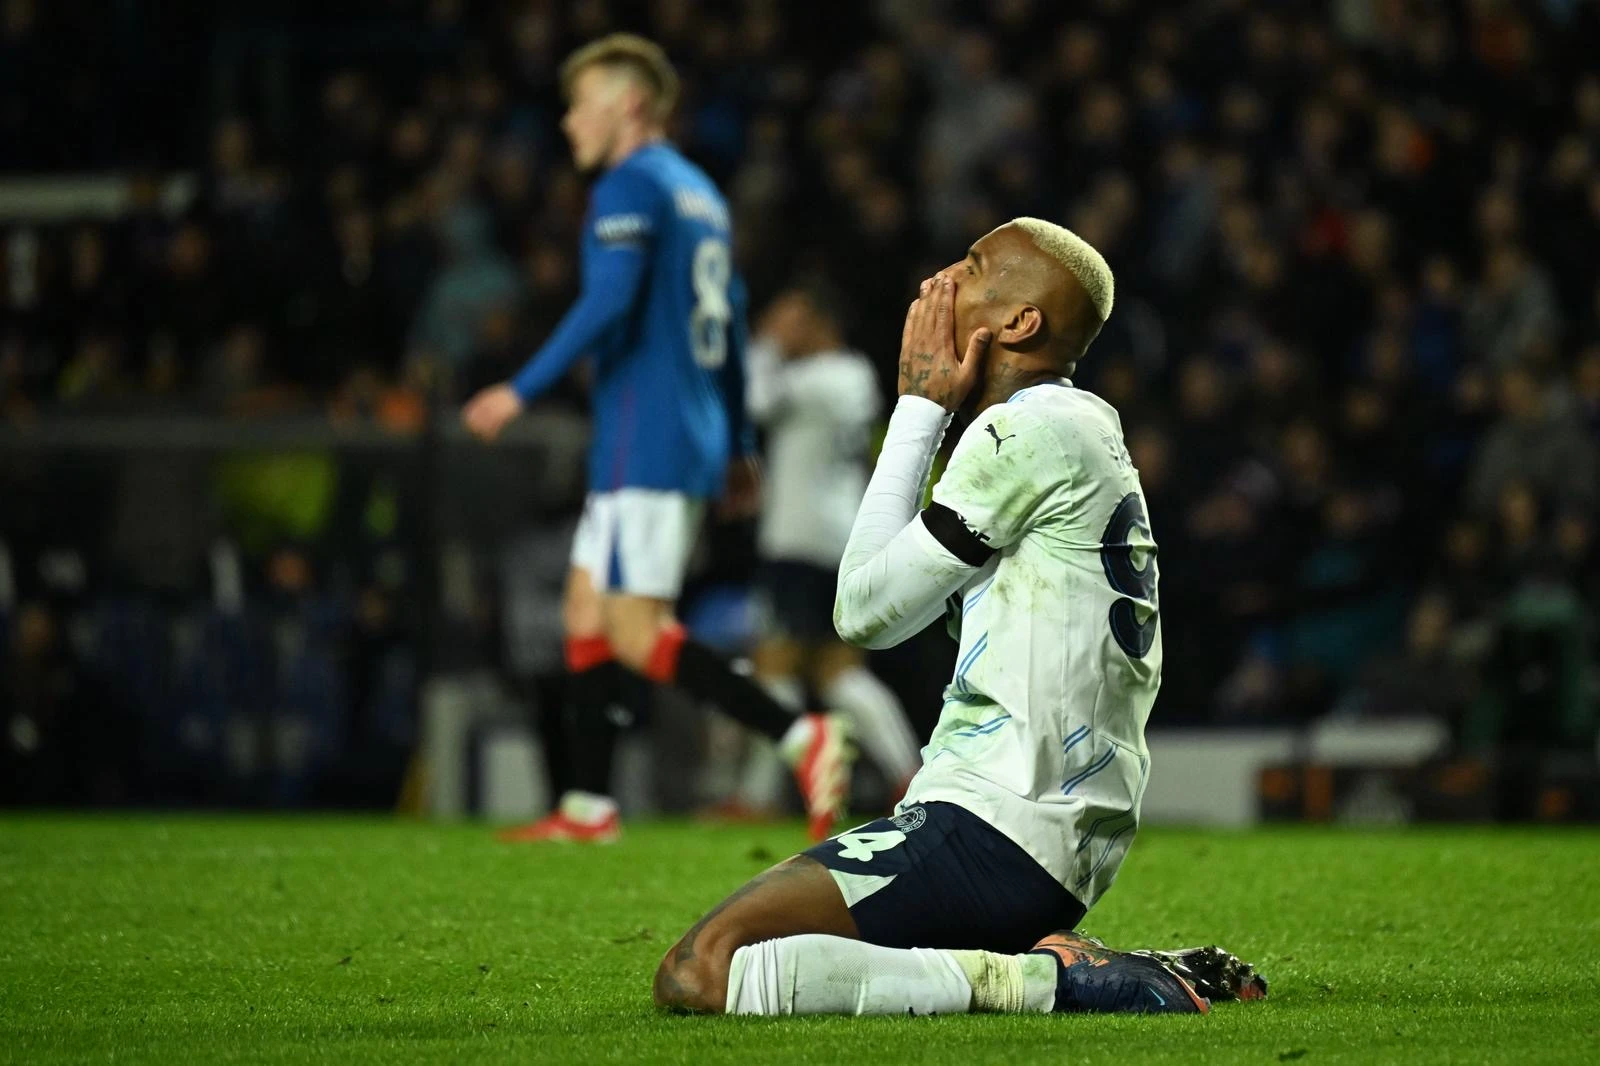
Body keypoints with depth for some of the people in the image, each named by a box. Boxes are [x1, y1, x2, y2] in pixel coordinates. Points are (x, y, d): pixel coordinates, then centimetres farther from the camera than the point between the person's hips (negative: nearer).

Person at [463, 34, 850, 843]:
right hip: (694, 439, 10)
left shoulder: (632, 185, -9)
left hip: (645, 440, -10)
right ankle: (589, 807, 11)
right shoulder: (698, 192, 20)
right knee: (587, 607, 13)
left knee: (636, 632, -12)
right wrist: (737, 446, 27)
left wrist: (522, 391, -21)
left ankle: (801, 737, -21)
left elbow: (608, 301, -22)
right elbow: (730, 321, 23)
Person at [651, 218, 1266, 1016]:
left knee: (697, 974, -21)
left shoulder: (1031, 433, -12)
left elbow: (866, 610, -6)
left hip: (992, 830, -11)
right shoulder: (1083, 426, 18)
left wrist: (919, 407, 0)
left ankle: (1038, 979, -20)